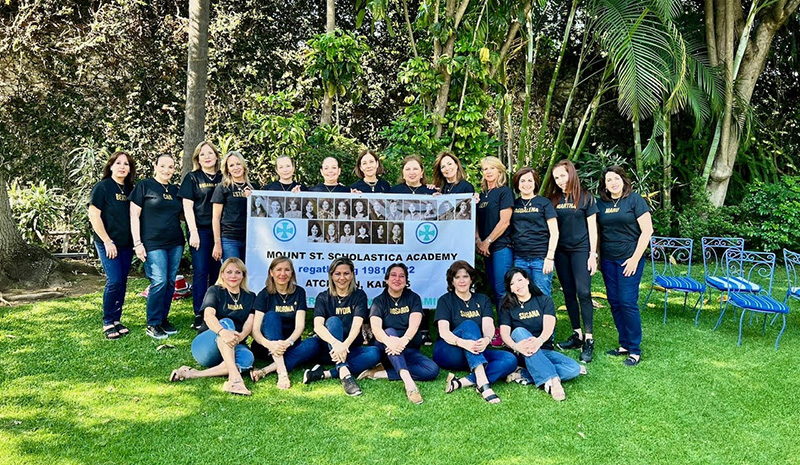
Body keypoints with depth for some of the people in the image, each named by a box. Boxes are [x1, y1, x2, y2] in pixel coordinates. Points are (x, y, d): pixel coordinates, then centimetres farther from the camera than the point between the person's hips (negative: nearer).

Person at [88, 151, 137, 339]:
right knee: (114, 281, -10)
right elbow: (94, 215, -11)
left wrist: (136, 241, 9)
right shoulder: (102, 187, -6)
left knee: (122, 282, 8)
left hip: (126, 243, 6)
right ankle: (108, 323, 4)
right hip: (108, 243, -6)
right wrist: (107, 241, -14)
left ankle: (117, 320, 18)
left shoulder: (130, 189, 10)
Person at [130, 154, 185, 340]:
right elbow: (134, 215, -4)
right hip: (153, 244, -5)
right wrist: (137, 243, -10)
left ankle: (163, 319, 19)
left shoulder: (175, 190, 15)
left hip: (175, 244, 6)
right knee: (159, 282, -10)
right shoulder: (144, 186, -1)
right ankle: (152, 325, 2)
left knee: (170, 282, 6)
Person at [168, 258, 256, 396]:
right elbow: (208, 316, -16)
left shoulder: (250, 297, 14)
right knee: (226, 322, -33)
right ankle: (234, 377, -49)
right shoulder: (215, 291, 4)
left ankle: (194, 374, -34)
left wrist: (241, 336, -28)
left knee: (247, 358, -33)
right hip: (204, 347, -2)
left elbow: (250, 321, -3)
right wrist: (223, 332, -38)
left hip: (233, 349, 2)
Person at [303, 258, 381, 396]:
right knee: (333, 321, -29)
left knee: (375, 353, -29)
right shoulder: (323, 297, 2)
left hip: (350, 350, 1)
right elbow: (317, 325, -16)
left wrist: (345, 345, -34)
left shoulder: (359, 296, 3)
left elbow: (357, 325, -13)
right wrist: (335, 343, -37)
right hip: (328, 350, -1)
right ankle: (344, 374, -44)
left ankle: (325, 374, -34)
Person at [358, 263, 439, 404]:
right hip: (383, 349, -2)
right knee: (390, 332, -34)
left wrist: (403, 340, -36)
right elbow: (375, 327, -17)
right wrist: (389, 341, -41)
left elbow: (414, 325, -13)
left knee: (432, 369, -24)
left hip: (408, 350, 2)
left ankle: (381, 373, -25)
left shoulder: (413, 298, 6)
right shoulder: (379, 301, 2)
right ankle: (408, 380, -50)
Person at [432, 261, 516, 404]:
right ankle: (483, 383, -48)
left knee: (510, 360, -23)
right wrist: (463, 343, -34)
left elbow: (488, 326, -5)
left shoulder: (483, 300, 14)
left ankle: (462, 382, -40)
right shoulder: (445, 300, 4)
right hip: (448, 353, -3)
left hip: (476, 354, 4)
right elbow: (443, 331, -12)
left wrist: (486, 340, -30)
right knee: (469, 325, -32)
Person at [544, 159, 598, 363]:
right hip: (561, 251, 4)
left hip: (581, 249, -4)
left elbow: (592, 227, 0)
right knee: (569, 293, 8)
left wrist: (593, 254, -6)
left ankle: (589, 339, -5)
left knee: (583, 292, -10)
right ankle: (577, 335, 18)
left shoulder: (585, 198, 0)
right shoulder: (553, 199, 8)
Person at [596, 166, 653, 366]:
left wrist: (635, 258, -12)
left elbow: (647, 231, -8)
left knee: (628, 302, -7)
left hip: (629, 259, -5)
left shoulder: (634, 199, -4)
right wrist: (597, 256, 9)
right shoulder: (601, 203, 9)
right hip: (608, 260, 5)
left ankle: (635, 350, 4)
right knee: (614, 303, 8)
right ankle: (624, 345, 20)